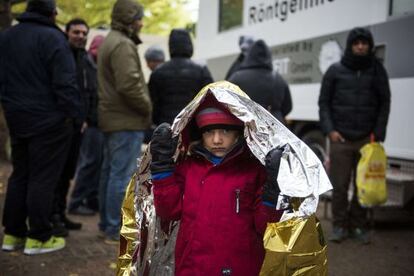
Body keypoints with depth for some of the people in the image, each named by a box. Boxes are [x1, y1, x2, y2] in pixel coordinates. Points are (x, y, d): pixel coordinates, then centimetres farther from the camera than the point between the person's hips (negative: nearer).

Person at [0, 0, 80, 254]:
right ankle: (39, 237, 5)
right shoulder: (51, 37, -14)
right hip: (49, 120, -7)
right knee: (43, 178, 0)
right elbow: (65, 82, -19)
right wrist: (72, 113, -12)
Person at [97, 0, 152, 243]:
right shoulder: (123, 44, -14)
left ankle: (107, 224, 23)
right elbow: (129, 84, -25)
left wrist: (142, 106, 11)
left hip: (112, 119, 11)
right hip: (126, 121, -11)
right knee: (123, 176, -7)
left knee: (110, 172, 14)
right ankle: (116, 230, -2)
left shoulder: (110, 41, 19)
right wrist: (147, 107, -10)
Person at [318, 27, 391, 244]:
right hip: (340, 139, -1)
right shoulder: (335, 71, 4)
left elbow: (384, 103, 6)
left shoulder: (377, 70, 6)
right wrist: (329, 130, -4)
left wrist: (378, 133, -2)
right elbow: (324, 102, 6)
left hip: (367, 139, 1)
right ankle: (339, 225, 14)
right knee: (339, 185, 1)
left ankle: (358, 225, 17)